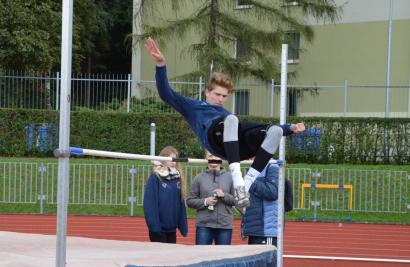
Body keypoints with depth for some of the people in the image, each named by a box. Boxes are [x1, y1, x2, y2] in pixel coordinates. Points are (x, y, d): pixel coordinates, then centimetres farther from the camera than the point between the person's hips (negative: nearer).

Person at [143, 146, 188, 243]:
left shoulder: (177, 177, 9)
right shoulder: (155, 177, -9)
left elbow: (181, 202, 11)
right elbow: (149, 204, -14)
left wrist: (183, 226, 6)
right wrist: (154, 225, -20)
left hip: (172, 228, 6)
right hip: (159, 229, -6)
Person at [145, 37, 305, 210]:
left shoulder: (228, 116, 45)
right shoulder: (193, 107, 36)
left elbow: (260, 131, 40)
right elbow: (166, 94, 22)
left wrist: (289, 129, 28)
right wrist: (161, 65, 7)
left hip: (238, 142, 5)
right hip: (213, 137, -5)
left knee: (275, 131, -25)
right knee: (231, 119, -40)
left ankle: (247, 183, -32)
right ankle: (237, 181, -48)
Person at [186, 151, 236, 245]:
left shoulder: (229, 177, 5)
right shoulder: (199, 178, 4)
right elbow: (190, 201, 4)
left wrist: (224, 196, -12)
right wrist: (205, 202, -11)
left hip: (225, 226, 1)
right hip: (204, 226, -1)